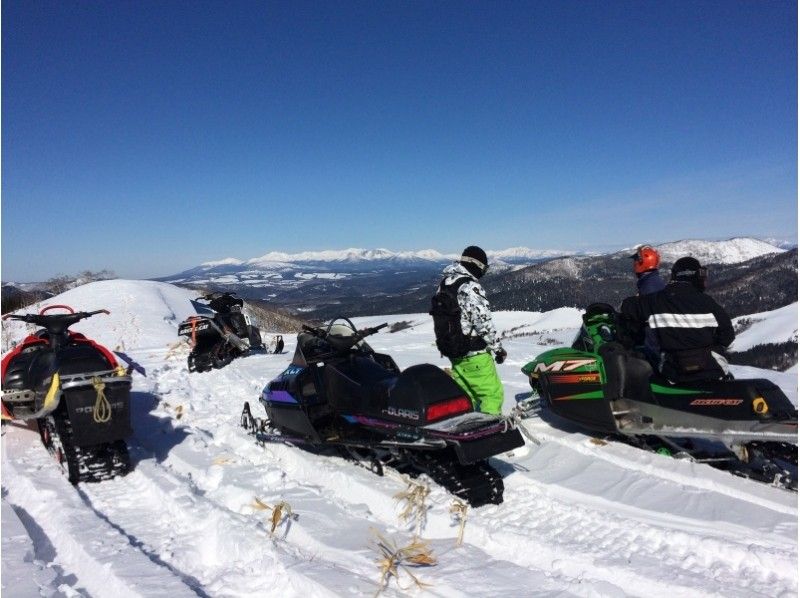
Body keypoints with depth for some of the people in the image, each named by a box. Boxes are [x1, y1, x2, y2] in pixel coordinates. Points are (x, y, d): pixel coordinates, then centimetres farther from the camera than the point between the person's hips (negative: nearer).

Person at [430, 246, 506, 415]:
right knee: (493, 394, 0)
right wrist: (498, 348, -10)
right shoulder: (470, 287, -17)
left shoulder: (444, 285, 10)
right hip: (474, 354, -9)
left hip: (452, 352, 9)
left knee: (466, 395, 18)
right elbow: (483, 322, -21)